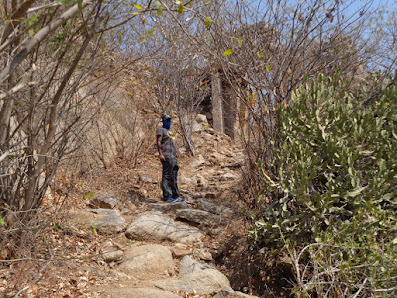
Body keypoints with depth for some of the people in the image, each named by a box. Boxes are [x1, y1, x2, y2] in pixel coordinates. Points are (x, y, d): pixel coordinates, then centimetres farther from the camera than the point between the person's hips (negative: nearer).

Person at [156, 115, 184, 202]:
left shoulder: (170, 131, 27)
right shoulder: (161, 130, 1)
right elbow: (158, 142, -10)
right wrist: (160, 154, -21)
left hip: (173, 156, 9)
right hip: (166, 155, -9)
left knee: (174, 177, 7)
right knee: (166, 176, -10)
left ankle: (175, 196, 10)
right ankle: (167, 196, -10)